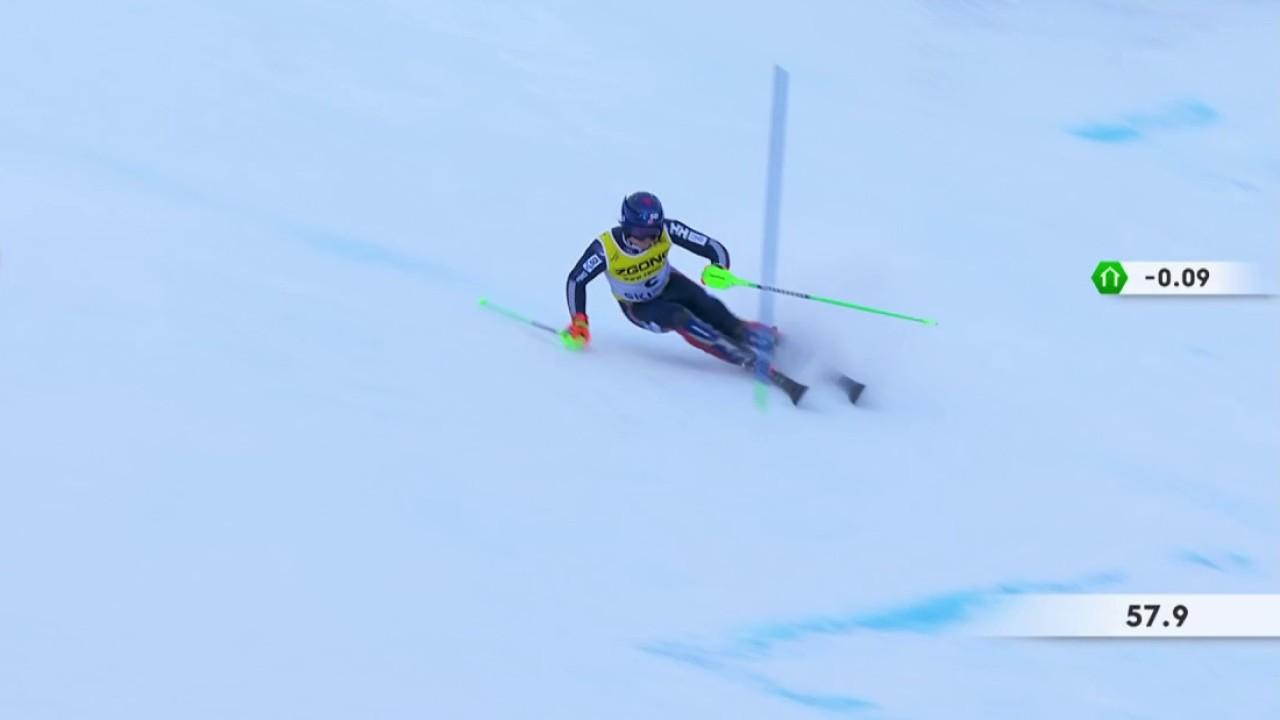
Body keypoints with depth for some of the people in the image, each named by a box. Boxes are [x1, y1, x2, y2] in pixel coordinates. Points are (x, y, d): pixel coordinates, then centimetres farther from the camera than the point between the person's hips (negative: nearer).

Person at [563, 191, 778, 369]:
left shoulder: (667, 230, -28)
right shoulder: (605, 249, -32)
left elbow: (713, 248, -26)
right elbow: (575, 281, -17)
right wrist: (579, 322, -22)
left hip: (667, 285, 2)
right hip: (638, 308, -2)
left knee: (703, 303, -29)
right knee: (678, 317, -29)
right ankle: (742, 355, -31)